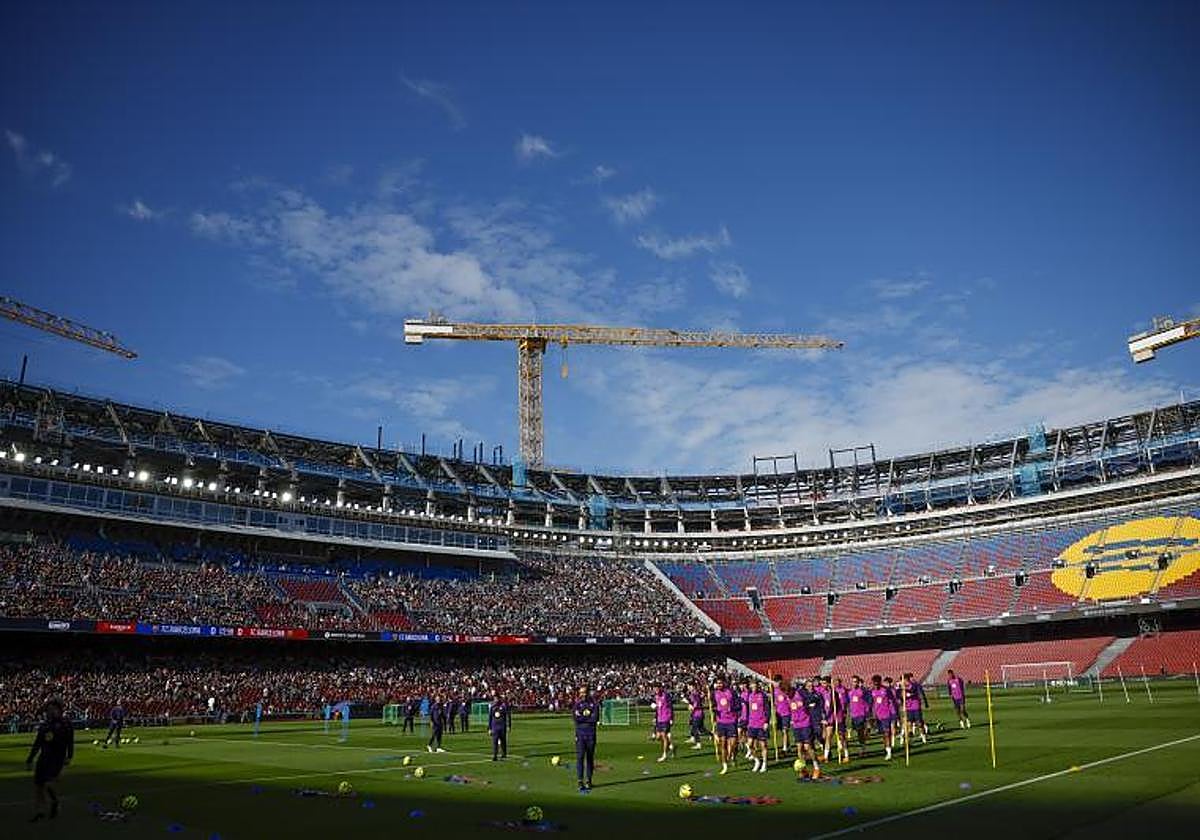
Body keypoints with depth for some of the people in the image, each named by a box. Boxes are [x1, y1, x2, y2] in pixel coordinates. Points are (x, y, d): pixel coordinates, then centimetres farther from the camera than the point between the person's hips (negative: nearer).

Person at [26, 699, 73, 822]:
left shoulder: (66, 724, -3)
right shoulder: (44, 725, 11)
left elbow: (70, 742, -5)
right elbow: (37, 744, 18)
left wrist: (69, 757, -16)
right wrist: (29, 760, 17)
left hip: (57, 758, -6)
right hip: (44, 757, 6)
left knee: (48, 784, -16)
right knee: (38, 785, 5)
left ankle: (54, 802, 14)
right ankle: (39, 812, 20)